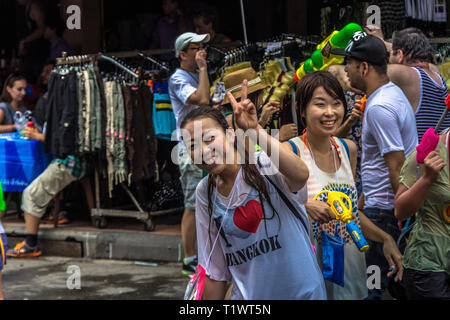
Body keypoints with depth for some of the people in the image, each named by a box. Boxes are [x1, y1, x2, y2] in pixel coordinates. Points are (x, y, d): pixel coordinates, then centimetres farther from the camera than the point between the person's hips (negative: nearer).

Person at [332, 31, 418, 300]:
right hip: (382, 203, 10)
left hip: (384, 209, -10)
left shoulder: (379, 108, -20)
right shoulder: (394, 92, 13)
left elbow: (397, 165, -22)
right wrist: (366, 195, 24)